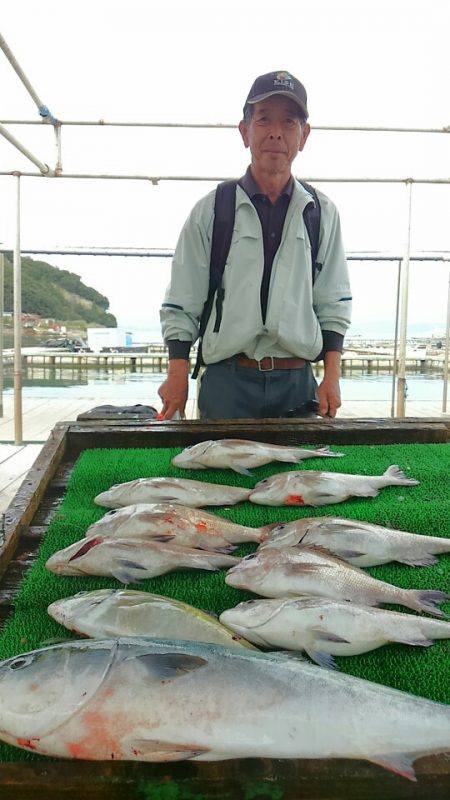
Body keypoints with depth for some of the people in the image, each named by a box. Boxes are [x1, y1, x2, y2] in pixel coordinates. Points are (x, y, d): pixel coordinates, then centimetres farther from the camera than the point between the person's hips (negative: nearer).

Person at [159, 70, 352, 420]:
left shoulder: (323, 212, 9)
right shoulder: (210, 210, 3)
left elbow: (334, 305, 9)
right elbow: (181, 305, 3)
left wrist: (332, 376, 0)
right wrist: (177, 374, -4)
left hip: (298, 385, 2)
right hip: (226, 382, -1)